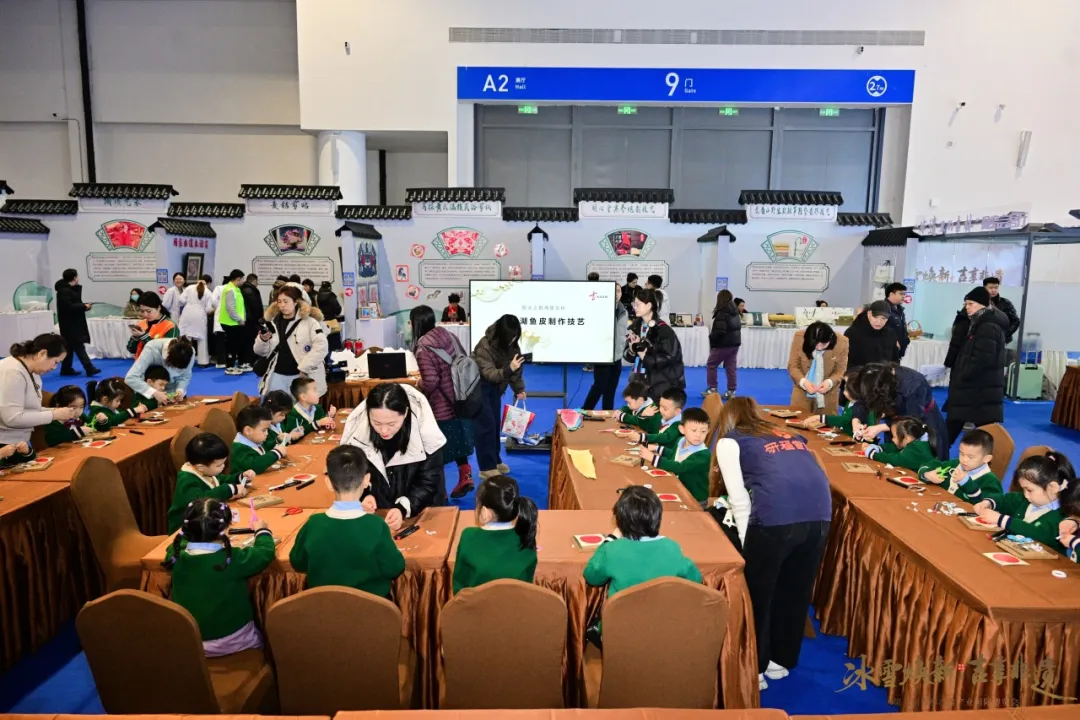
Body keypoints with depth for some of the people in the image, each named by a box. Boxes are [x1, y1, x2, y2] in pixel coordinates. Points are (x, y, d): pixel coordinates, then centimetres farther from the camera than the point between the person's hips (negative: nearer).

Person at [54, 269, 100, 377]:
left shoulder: (71, 289, 15)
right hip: (69, 323, -11)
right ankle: (89, 368, -17)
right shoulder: (64, 291, -18)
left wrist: (83, 306, 2)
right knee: (78, 346, -13)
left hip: (73, 323, 11)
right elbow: (68, 306, -26)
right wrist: (84, 306, -19)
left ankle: (66, 369, 20)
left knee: (70, 346, 14)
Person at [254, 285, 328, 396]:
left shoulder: (309, 322, -6)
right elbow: (260, 352, 13)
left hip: (301, 376, -4)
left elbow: (321, 346, -15)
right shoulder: (272, 322, 9)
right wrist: (263, 340, -9)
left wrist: (304, 368, -15)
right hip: (277, 375, 4)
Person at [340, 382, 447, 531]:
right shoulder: (357, 428, -12)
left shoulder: (424, 433, -18)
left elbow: (429, 483, -12)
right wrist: (364, 496, -19)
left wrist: (404, 508, -26)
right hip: (376, 514, 2)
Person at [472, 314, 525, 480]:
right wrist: (508, 369, -46)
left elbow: (516, 368, 3)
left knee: (496, 423, 11)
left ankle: (495, 460, 25)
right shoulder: (485, 346, -29)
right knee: (486, 424, -9)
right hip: (479, 386, -7)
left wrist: (519, 389, -1)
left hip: (495, 386, 7)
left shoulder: (511, 344, -8)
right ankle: (487, 468, -3)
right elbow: (489, 373, -32)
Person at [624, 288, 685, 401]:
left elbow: (669, 358, -16)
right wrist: (631, 351, -13)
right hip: (641, 381, 6)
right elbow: (627, 354, 9)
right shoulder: (635, 327, 5)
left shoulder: (664, 330, -14)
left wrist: (645, 356, -15)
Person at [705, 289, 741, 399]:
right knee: (731, 367, 9)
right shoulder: (735, 312, 10)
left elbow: (719, 331, -22)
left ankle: (712, 389, 7)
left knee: (711, 365, 6)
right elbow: (738, 327, 16)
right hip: (735, 343, 8)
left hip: (724, 344, -8)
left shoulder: (722, 313, -16)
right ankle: (731, 391, 9)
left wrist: (711, 337, -4)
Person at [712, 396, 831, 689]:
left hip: (777, 514, -5)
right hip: (819, 512, 6)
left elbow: (740, 499, 7)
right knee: (796, 590, 23)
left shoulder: (729, 442, 16)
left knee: (758, 592, 15)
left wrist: (746, 540, 14)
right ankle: (782, 660, 39)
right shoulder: (786, 435, 31)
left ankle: (754, 668, 25)